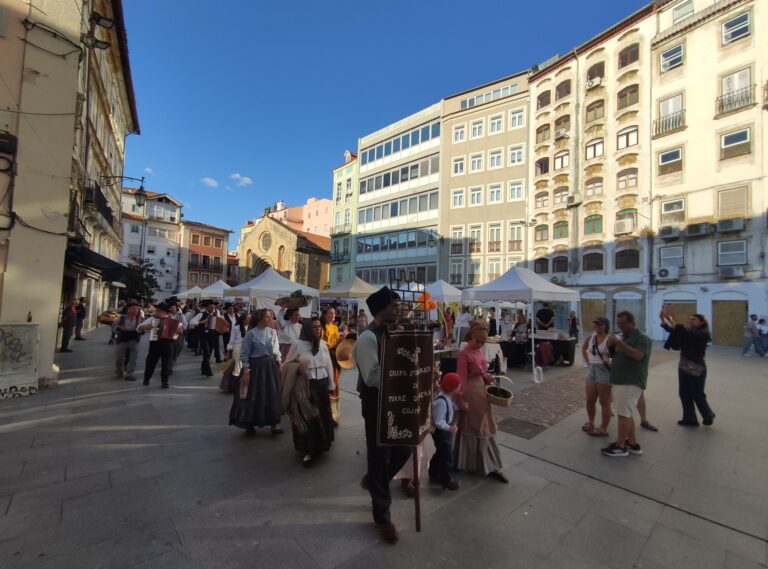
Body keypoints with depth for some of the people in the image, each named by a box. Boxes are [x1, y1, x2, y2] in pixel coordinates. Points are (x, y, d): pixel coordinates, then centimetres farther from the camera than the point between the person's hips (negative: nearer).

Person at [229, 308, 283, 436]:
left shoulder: (273, 332, 1)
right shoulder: (251, 333, -11)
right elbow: (244, 354, -8)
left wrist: (278, 363, 4)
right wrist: (246, 370, -11)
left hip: (271, 366, 4)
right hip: (256, 366, -4)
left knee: (273, 394, 7)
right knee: (253, 395, 8)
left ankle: (274, 424, 19)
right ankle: (250, 424, 28)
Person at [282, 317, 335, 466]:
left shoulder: (323, 344, 2)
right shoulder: (297, 344, -10)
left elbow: (328, 365, 9)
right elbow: (287, 364, -1)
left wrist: (331, 385, 11)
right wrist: (297, 368, -21)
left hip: (322, 385, 5)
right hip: (304, 387, -4)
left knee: (323, 416, 14)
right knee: (306, 418, 2)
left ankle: (320, 446, 36)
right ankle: (307, 451, 18)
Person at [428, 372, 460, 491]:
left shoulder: (445, 394, -6)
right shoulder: (441, 401, -34)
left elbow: (451, 406, 10)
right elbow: (438, 421, -32)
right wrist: (449, 428, -43)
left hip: (444, 430, 10)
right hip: (441, 431, -10)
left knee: (440, 453, 23)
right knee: (447, 455, 6)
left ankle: (434, 474, 40)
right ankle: (445, 479, 26)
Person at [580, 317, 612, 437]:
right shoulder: (591, 337, 4)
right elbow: (583, 349, 21)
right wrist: (587, 361, 13)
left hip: (604, 371, -7)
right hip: (591, 370, 7)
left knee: (604, 402, 5)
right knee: (590, 401, 15)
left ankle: (603, 429, 17)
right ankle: (590, 422, 33)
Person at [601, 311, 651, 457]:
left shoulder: (642, 338, -8)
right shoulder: (622, 337, 18)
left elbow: (638, 355, -24)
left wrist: (619, 343, -27)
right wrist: (611, 347, 1)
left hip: (631, 382, -9)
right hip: (618, 381, 9)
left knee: (623, 414, -5)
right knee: (627, 414, 13)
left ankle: (620, 446, 3)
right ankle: (633, 444, 22)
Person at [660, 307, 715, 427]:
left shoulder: (703, 334, -12)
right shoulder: (689, 331, 8)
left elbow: (685, 333, -30)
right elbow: (673, 331, -4)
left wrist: (671, 320, -35)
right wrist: (663, 319, -20)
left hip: (696, 368, -7)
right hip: (684, 366, 7)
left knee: (697, 395, 6)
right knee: (684, 393, 9)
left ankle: (708, 416, 30)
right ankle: (690, 419, 19)